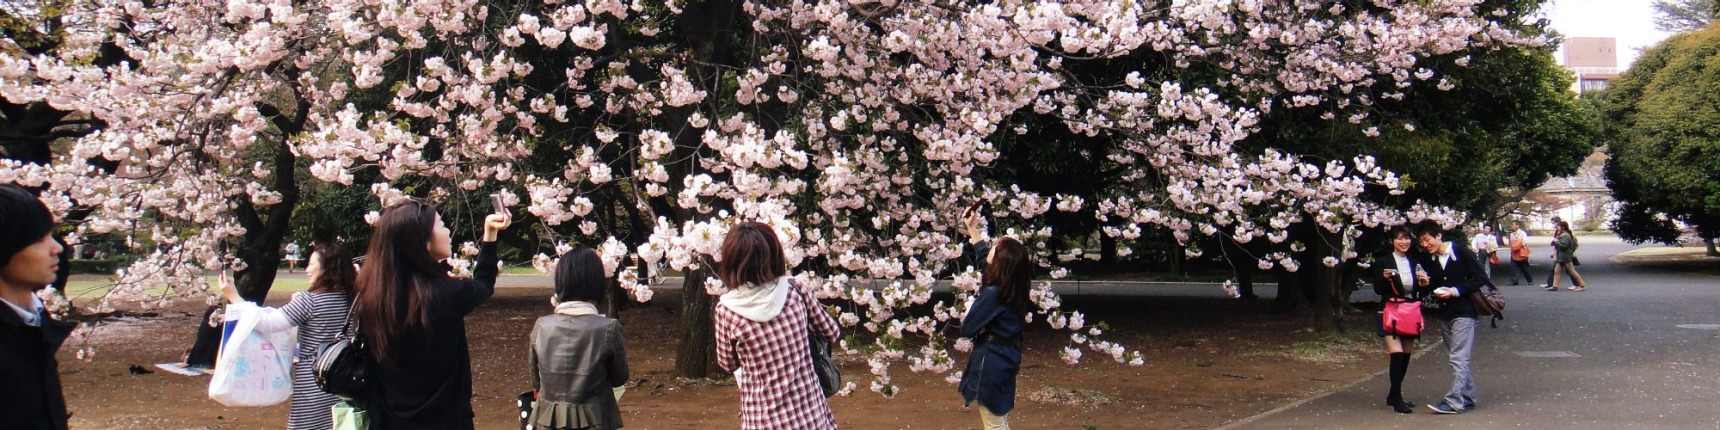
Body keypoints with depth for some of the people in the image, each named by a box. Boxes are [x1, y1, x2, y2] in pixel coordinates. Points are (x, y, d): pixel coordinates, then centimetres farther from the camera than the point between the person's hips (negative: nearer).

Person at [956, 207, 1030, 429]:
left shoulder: (993, 293, -25)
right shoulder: (1012, 286, 0)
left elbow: (967, 329, -18)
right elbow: (984, 255, 20)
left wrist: (969, 309, 1)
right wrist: (971, 229, 27)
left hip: (991, 360, -9)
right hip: (1006, 355, 9)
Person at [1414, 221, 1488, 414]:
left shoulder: (1462, 253, -10)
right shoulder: (1428, 261, 8)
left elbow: (1480, 278, -12)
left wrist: (1455, 291, -18)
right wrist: (1426, 283, -4)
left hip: (1463, 312, -7)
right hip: (1443, 314, 7)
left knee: (1458, 358, -11)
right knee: (1458, 358, 13)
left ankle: (1454, 401, -13)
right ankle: (1467, 397, 21)